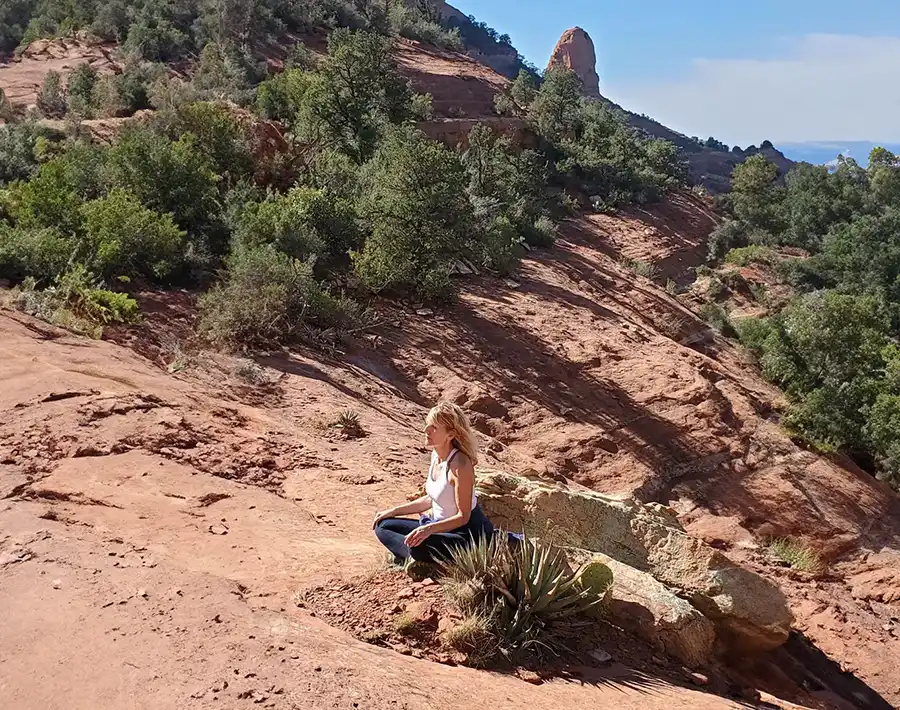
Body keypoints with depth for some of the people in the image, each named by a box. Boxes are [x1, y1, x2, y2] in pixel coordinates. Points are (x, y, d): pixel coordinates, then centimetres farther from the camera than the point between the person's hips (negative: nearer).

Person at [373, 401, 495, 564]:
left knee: (419, 547, -35)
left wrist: (429, 528, -33)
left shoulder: (460, 465, -25)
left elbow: (463, 517, -21)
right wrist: (394, 511, 11)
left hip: (468, 534, -9)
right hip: (441, 527, 9)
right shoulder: (435, 454, 0)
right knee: (383, 526, 5)